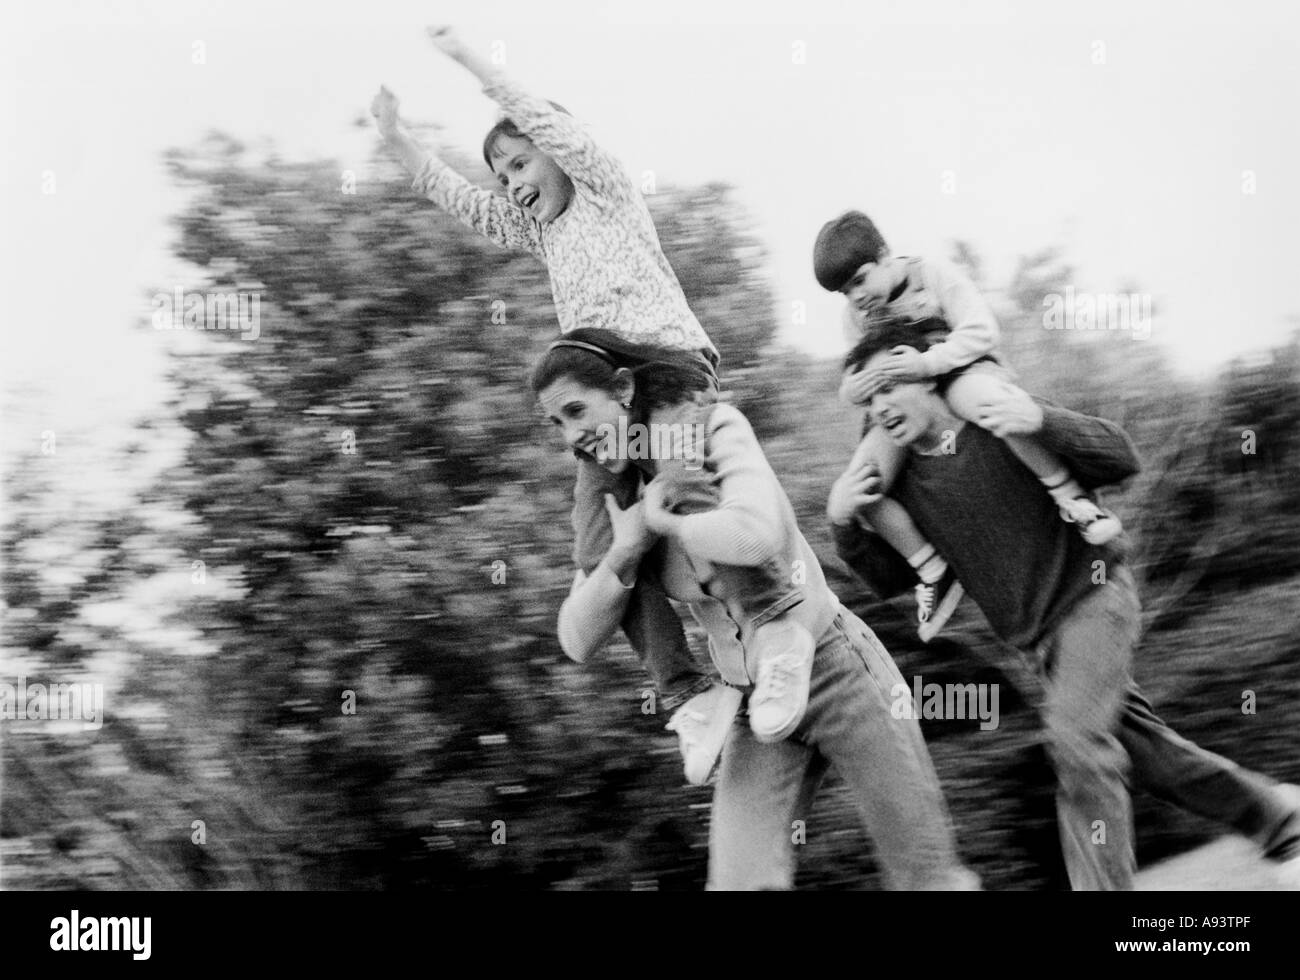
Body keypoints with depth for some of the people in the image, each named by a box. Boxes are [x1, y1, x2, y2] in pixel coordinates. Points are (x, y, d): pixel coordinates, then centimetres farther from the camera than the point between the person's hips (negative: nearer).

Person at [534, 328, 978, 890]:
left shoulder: (716, 429, -12)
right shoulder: (619, 505, 3)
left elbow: (758, 534, -31)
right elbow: (578, 643, -1)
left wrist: (665, 522, -15)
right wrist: (626, 548, -15)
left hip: (837, 669, -5)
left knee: (928, 876, 0)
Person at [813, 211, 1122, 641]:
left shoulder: (935, 274, -5)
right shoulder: (857, 316, 11)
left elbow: (980, 329, -15)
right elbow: (856, 374, 14)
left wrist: (928, 363, -28)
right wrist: (850, 390, -13)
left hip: (960, 370, -5)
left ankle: (1073, 501, -30)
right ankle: (934, 573, -5)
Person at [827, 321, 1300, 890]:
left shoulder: (1003, 426, -16)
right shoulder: (903, 484, -1)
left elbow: (1122, 459, -17)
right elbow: (890, 580, 7)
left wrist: (1043, 421, -34)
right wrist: (843, 523, -12)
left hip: (1093, 594, -6)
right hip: (1038, 637, 6)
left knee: (1075, 736, -26)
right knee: (1146, 754, 11)